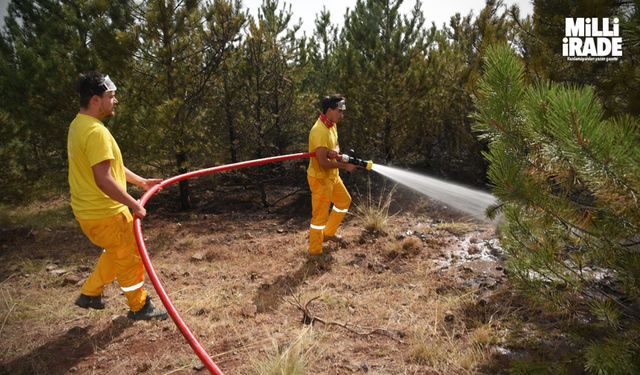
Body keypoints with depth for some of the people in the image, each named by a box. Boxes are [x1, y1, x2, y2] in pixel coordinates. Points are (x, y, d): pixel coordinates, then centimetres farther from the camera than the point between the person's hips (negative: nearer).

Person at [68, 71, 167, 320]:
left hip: (89, 210, 10)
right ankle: (140, 307, 24)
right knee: (130, 257, 7)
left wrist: (141, 181, 19)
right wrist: (134, 204, -22)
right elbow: (104, 180, -29)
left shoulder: (79, 125, 9)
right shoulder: (96, 131, -25)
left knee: (116, 253, 27)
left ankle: (90, 293, 37)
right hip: (104, 213, -10)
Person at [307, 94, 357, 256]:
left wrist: (334, 151, -18)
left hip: (332, 175, 10)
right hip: (320, 178, -10)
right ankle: (315, 251, 15)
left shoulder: (332, 125, 3)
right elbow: (323, 162, -29)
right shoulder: (319, 131, -27)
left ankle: (328, 232, 37)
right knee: (320, 215, 0)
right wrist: (345, 166, -18)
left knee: (344, 200, 23)